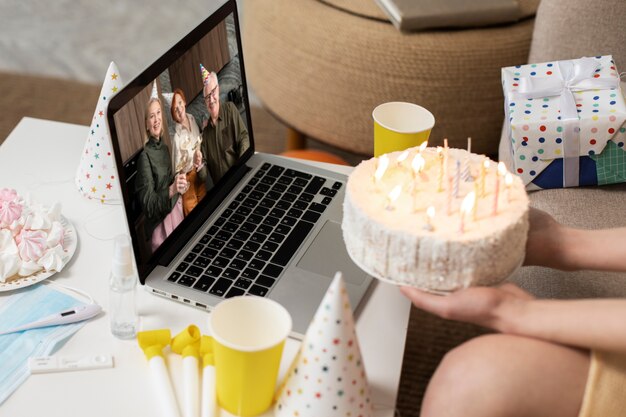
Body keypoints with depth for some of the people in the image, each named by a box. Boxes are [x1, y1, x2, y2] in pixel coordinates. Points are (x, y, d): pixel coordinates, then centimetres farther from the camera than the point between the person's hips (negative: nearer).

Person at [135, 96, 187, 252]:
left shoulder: (164, 147, 8)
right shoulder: (144, 156, -14)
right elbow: (148, 206, -19)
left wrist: (178, 183, 3)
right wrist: (171, 190, -33)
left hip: (176, 210, 7)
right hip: (160, 224, -7)